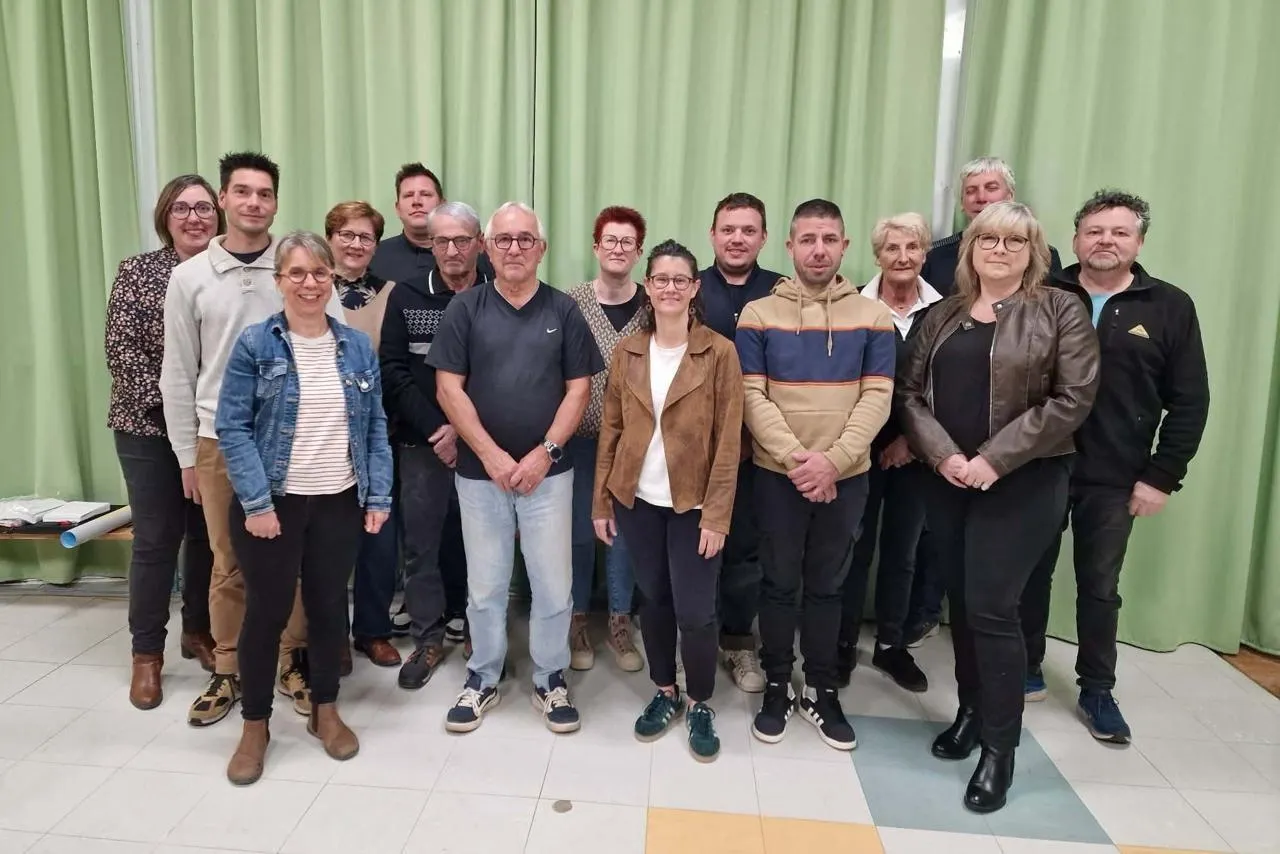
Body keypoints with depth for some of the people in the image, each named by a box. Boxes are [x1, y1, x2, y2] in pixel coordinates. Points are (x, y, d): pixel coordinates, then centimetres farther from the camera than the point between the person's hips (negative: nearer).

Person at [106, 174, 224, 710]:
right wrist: (167, 402, -15)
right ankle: (146, 653, 15)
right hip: (151, 426, -2)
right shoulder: (137, 271, 0)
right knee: (156, 538, 2)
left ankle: (199, 630, 28)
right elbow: (121, 349, -6)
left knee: (209, 533, 10)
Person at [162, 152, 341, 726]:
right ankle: (228, 672, 26)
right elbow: (178, 373, 7)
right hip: (220, 440, 1)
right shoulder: (190, 276, 3)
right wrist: (186, 454, 6)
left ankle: (293, 663, 25)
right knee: (228, 564, 10)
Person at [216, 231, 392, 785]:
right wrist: (256, 502, -15)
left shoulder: (358, 346, 4)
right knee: (266, 611, 7)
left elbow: (375, 427, 6)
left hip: (339, 503, 3)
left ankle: (326, 711, 32)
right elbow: (232, 428, -8)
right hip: (272, 502, -2)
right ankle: (255, 724, 26)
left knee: (329, 606, 13)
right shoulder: (255, 344, -5)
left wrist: (379, 495, -1)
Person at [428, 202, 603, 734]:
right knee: (485, 586, 11)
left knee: (553, 585, 5)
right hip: (479, 472, 0)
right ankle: (482, 680, 29)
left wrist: (544, 453, -10)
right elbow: (449, 389, -3)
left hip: (547, 471, 0)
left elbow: (579, 390, 0)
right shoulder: (465, 308, 1)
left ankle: (551, 681, 25)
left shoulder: (563, 310, 3)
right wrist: (491, 455, -11)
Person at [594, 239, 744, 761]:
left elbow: (728, 440, -8)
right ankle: (665, 692, 34)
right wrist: (601, 501, 3)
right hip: (638, 500, 3)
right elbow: (611, 429, 6)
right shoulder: (627, 352, 4)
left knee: (695, 610, 1)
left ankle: (699, 705, 25)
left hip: (693, 503, -3)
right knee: (654, 600, 14)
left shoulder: (719, 353, -6)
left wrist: (716, 514, -12)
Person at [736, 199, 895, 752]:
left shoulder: (872, 317, 2)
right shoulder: (758, 315, -1)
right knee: (780, 583, 10)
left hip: (846, 477, 1)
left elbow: (877, 397, -5)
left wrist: (833, 460, -17)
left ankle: (822, 691, 28)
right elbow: (752, 396, -7)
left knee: (828, 585, 13)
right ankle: (777, 688, 26)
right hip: (776, 474, -1)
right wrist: (796, 458, -18)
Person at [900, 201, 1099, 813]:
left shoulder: (1061, 310, -1)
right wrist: (942, 455, -12)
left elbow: (1072, 399, -10)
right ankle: (972, 711, 30)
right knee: (961, 603, 11)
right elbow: (911, 392, 5)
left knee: (992, 608, -6)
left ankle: (1000, 747, 9)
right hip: (946, 480, 4)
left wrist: (994, 459, -16)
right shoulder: (943, 315, 11)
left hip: (1022, 482, -4)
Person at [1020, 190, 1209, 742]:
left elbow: (1189, 402, 0)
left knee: (1100, 587, 11)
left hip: (1113, 479, 0)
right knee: (1031, 575, 12)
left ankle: (1097, 690, 27)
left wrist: (1162, 476, -5)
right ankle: (1026, 671, 29)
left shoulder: (1170, 308, 0)